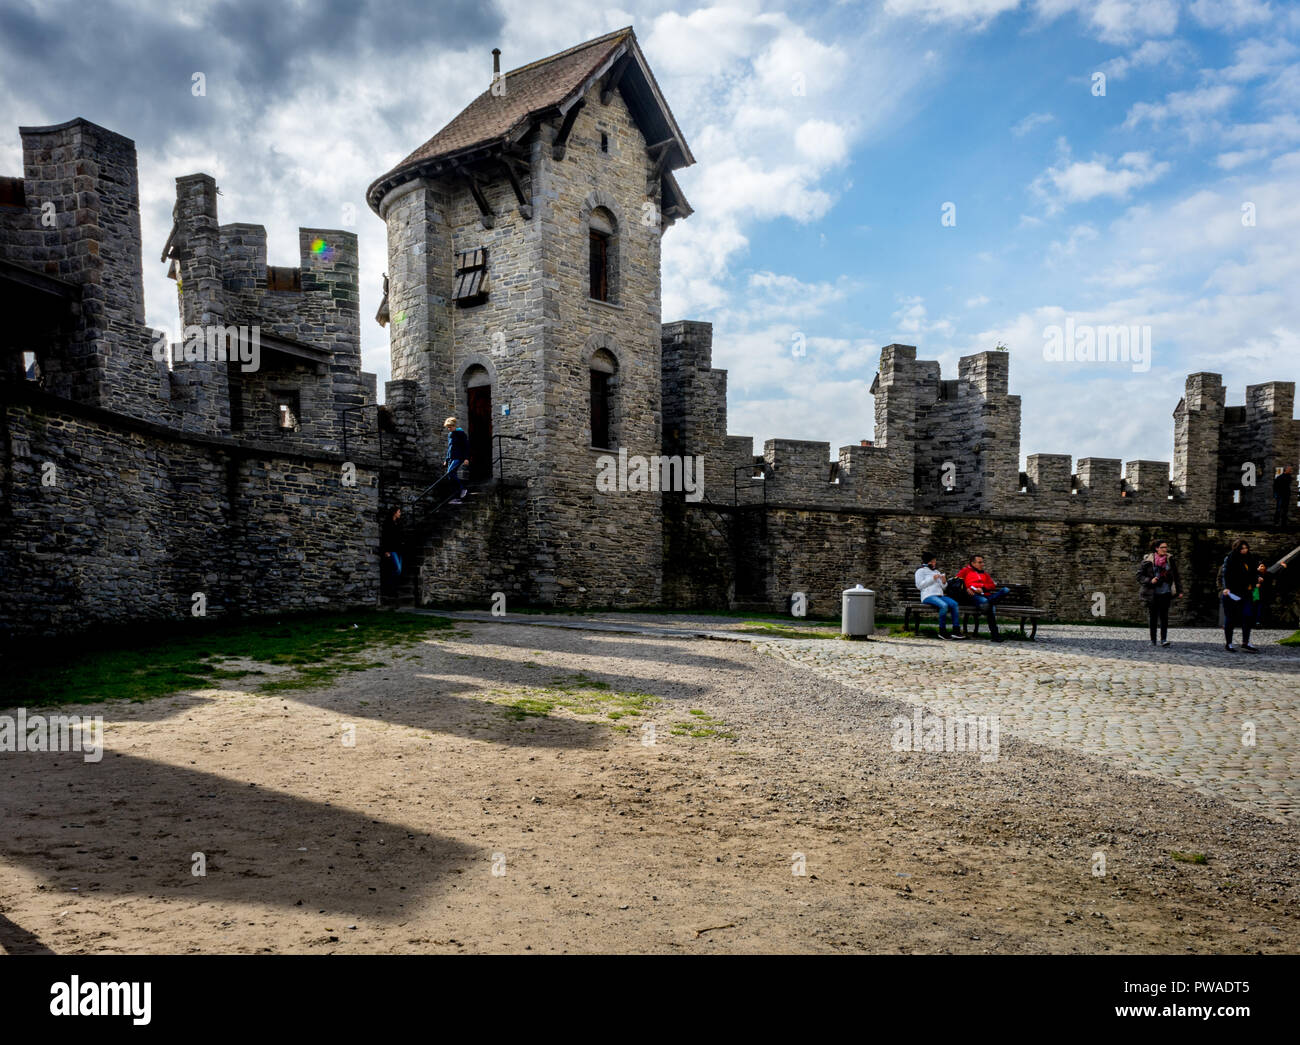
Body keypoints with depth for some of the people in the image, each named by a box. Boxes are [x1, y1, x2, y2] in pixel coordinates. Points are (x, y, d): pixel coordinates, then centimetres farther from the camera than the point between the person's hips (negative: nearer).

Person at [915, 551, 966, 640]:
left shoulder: (937, 572, 28)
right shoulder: (921, 571, 9)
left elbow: (942, 587, 26)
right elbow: (919, 586, -4)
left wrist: (944, 582, 3)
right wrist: (932, 579, -8)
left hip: (940, 595, 7)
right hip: (928, 596, -6)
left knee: (954, 604, -22)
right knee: (944, 605, -34)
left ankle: (956, 630, -25)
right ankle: (942, 631, -25)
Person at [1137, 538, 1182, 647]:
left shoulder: (1170, 560, 3)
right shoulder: (1148, 560, -2)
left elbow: (1176, 577, 11)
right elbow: (1139, 575, 1)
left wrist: (1179, 591, 9)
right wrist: (1150, 581, -14)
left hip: (1165, 593, 1)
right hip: (1152, 594, -1)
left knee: (1164, 616, -7)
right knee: (1152, 616, 4)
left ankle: (1164, 639, -4)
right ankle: (1153, 640, 13)